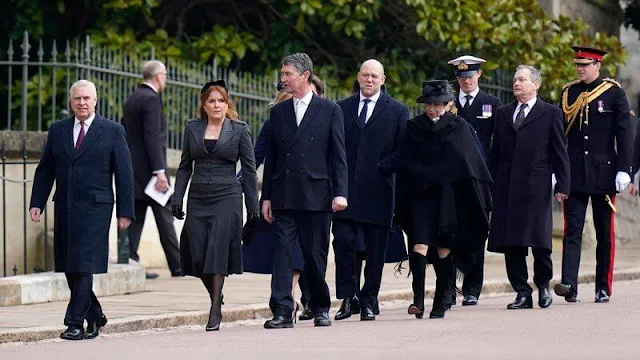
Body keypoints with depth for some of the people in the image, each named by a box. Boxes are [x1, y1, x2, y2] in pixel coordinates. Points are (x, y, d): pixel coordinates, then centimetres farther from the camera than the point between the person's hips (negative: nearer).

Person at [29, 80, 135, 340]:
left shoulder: (112, 131, 2)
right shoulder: (57, 130, 12)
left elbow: (124, 174, 1)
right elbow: (45, 170, 14)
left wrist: (125, 211, -4)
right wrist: (37, 203, 4)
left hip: (95, 208, -4)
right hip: (64, 208, 4)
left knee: (84, 266, -11)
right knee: (68, 268, 6)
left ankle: (75, 323, -10)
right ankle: (94, 317, 22)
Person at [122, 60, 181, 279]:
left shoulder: (131, 100, 15)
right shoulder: (151, 99, -13)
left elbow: (124, 134, 18)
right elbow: (153, 137, -20)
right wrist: (160, 172, -22)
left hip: (133, 170, 8)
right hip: (148, 169, -8)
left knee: (135, 217, 5)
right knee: (164, 217, -2)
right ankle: (178, 266, 4)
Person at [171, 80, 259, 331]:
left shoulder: (239, 130, 3)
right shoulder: (192, 129, 10)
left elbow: (249, 170, 4)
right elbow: (185, 167, 12)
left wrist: (253, 207, 2)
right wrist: (177, 199, 3)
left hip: (227, 197, -3)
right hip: (198, 198, 3)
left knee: (217, 252, -12)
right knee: (198, 254, -2)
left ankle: (215, 311, -9)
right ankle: (216, 295, 23)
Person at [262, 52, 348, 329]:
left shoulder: (330, 111, 2)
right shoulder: (278, 112, 12)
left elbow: (338, 155, 0)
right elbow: (271, 157, 13)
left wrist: (340, 192, -8)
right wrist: (267, 197, 9)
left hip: (316, 193, -2)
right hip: (285, 196, 3)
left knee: (315, 255, 4)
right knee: (283, 252, -6)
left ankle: (320, 308, 20)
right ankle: (282, 312, -9)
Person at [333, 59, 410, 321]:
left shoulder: (397, 111, 6)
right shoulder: (341, 109, 12)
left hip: (378, 191, -1)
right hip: (345, 190, 1)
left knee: (375, 251, 3)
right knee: (343, 242, -9)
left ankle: (369, 302, 11)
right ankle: (347, 298, 1)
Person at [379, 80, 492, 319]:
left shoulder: (459, 128, 4)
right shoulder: (414, 128, 8)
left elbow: (472, 163, 3)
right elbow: (400, 157, 4)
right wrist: (379, 167, -12)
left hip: (449, 197, 0)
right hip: (421, 195, 0)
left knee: (444, 248, 2)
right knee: (420, 243, -13)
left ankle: (441, 302, 10)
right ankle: (418, 299, -18)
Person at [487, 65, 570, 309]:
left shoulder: (550, 113, 5)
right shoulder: (503, 114, 16)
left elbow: (560, 152, 3)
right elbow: (494, 153, 16)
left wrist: (562, 186, -3)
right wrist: (489, 186, 9)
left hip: (536, 186, -4)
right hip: (507, 187, 4)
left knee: (539, 241, -3)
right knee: (511, 243, 1)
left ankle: (543, 285, 18)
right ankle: (522, 292, 7)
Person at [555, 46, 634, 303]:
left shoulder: (613, 93, -1)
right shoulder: (568, 93, 8)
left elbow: (625, 133, -3)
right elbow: (559, 133, 11)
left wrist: (624, 169, -9)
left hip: (603, 172, -2)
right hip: (574, 174, 2)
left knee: (605, 233, 5)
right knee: (572, 230, -8)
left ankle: (604, 288, 11)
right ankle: (569, 285, -16)